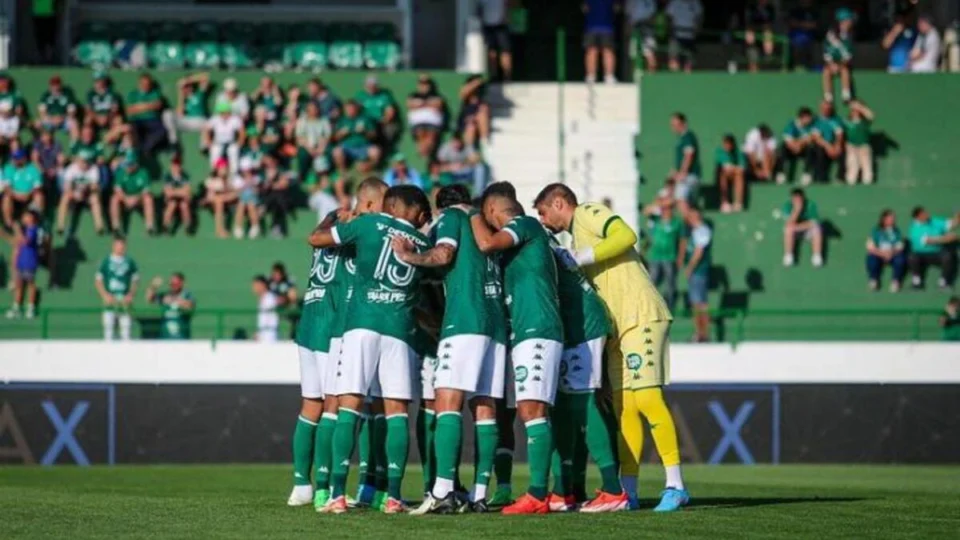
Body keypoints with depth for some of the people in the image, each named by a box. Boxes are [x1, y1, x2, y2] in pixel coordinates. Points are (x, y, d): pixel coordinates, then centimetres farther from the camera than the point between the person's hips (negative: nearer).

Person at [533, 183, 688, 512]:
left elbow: (626, 236, -18)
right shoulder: (578, 235, 26)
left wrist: (582, 257, -16)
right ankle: (627, 491, 5)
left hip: (641, 316, -10)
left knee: (647, 397, -16)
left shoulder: (588, 213, 0)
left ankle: (675, 486, -19)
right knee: (624, 408, 5)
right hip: (619, 325, 10)